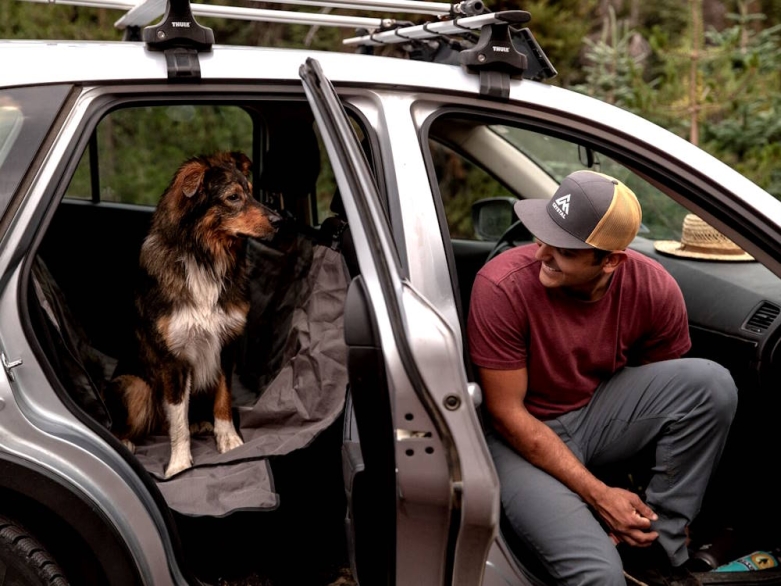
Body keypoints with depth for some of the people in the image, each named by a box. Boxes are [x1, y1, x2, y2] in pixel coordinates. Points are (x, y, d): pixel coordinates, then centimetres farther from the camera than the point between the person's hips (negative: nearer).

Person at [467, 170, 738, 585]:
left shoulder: (655, 288, -16)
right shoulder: (502, 286, -26)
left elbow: (676, 393, 0)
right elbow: (507, 414, -18)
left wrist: (666, 510, -8)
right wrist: (598, 494, -20)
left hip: (600, 411, 4)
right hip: (524, 436, -4)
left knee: (712, 383, -23)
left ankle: (662, 543, -7)